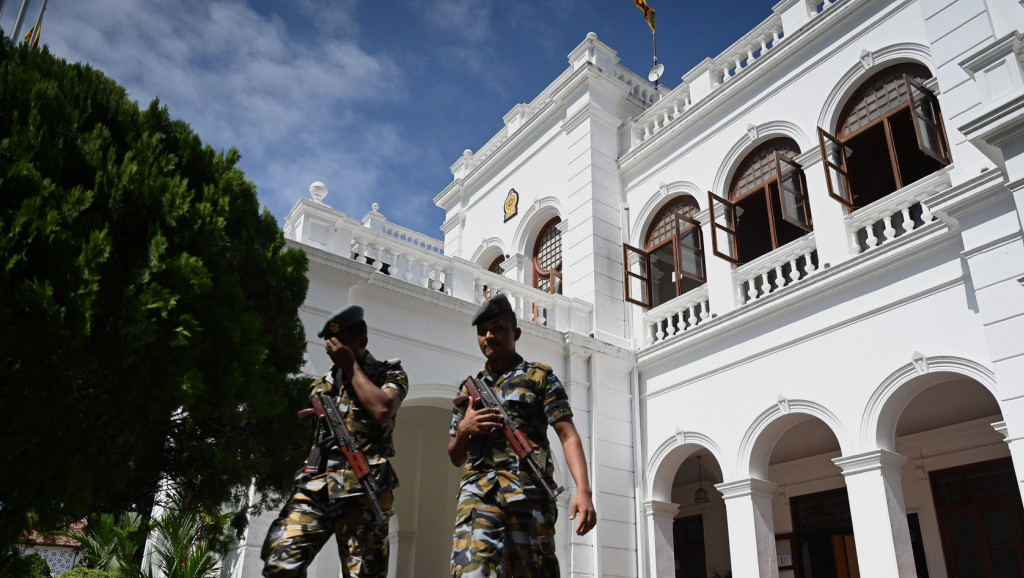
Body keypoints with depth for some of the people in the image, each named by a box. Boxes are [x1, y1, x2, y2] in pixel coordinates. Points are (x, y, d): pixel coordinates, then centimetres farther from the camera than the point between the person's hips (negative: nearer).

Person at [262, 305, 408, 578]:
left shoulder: (390, 373, 9)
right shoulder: (323, 383, 24)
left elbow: (382, 410, -13)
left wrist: (350, 366, -3)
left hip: (362, 487, -4)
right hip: (315, 483, 4)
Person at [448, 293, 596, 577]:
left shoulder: (541, 377, 12)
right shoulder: (468, 389, 22)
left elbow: (568, 436, 1)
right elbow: (455, 457, 24)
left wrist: (583, 490, -14)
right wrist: (464, 430, 1)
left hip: (529, 490, -2)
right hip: (478, 491, 2)